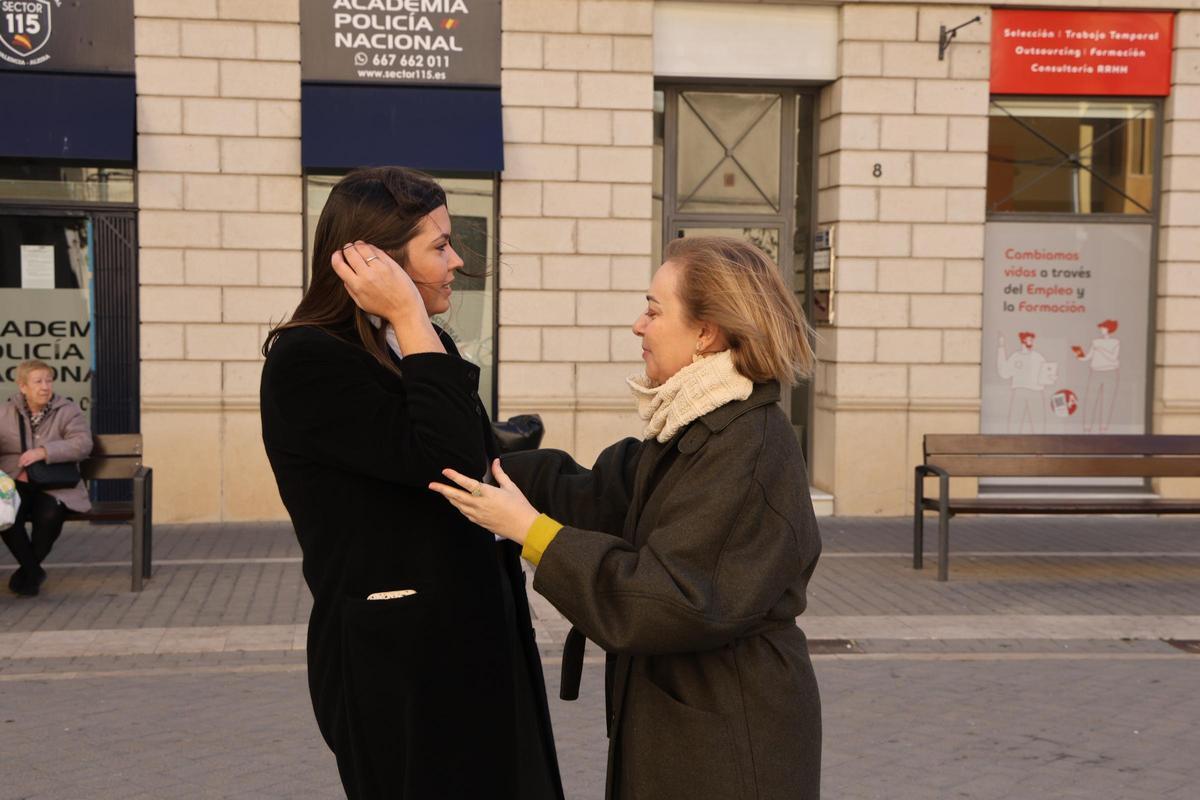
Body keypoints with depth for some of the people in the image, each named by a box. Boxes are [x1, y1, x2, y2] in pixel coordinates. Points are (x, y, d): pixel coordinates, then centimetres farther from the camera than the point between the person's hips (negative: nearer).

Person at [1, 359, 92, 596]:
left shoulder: (68, 411, 5)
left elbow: (83, 444, -9)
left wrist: (43, 452, -20)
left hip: (54, 488, -1)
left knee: (50, 514, -34)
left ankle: (27, 571, -5)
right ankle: (34, 571, -9)